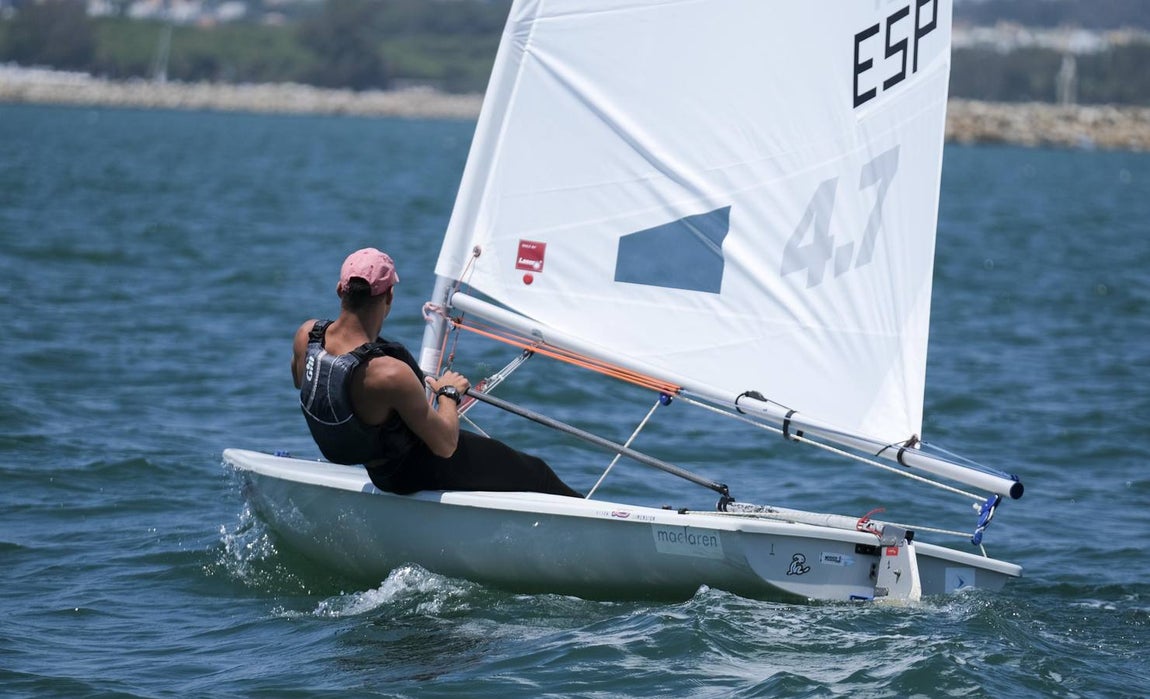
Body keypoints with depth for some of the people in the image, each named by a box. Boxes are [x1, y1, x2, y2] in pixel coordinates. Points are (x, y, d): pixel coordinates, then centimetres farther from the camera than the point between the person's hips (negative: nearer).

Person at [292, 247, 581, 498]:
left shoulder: (306, 336, -17)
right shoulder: (391, 374, -38)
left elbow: (299, 381, 10)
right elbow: (446, 445, -25)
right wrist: (449, 393, -6)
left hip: (378, 472, 8)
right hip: (413, 474, -8)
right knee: (534, 474, 10)